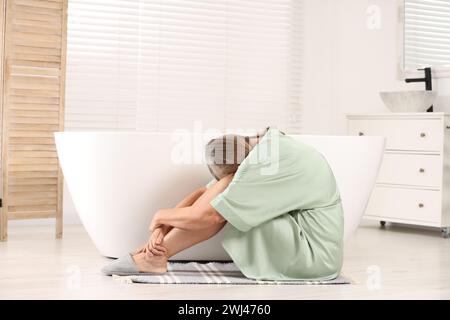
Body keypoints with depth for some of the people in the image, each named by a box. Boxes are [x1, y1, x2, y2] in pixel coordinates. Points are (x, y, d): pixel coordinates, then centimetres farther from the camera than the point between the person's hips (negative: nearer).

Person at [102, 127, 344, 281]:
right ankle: (157, 250, -1)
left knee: (222, 205, -16)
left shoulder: (267, 162, -26)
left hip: (314, 257, -9)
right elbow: (204, 194, 5)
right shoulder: (263, 147, 2)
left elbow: (205, 217, -21)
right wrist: (162, 228, -5)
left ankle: (154, 256, -7)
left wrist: (162, 216, -4)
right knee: (225, 193, -1)